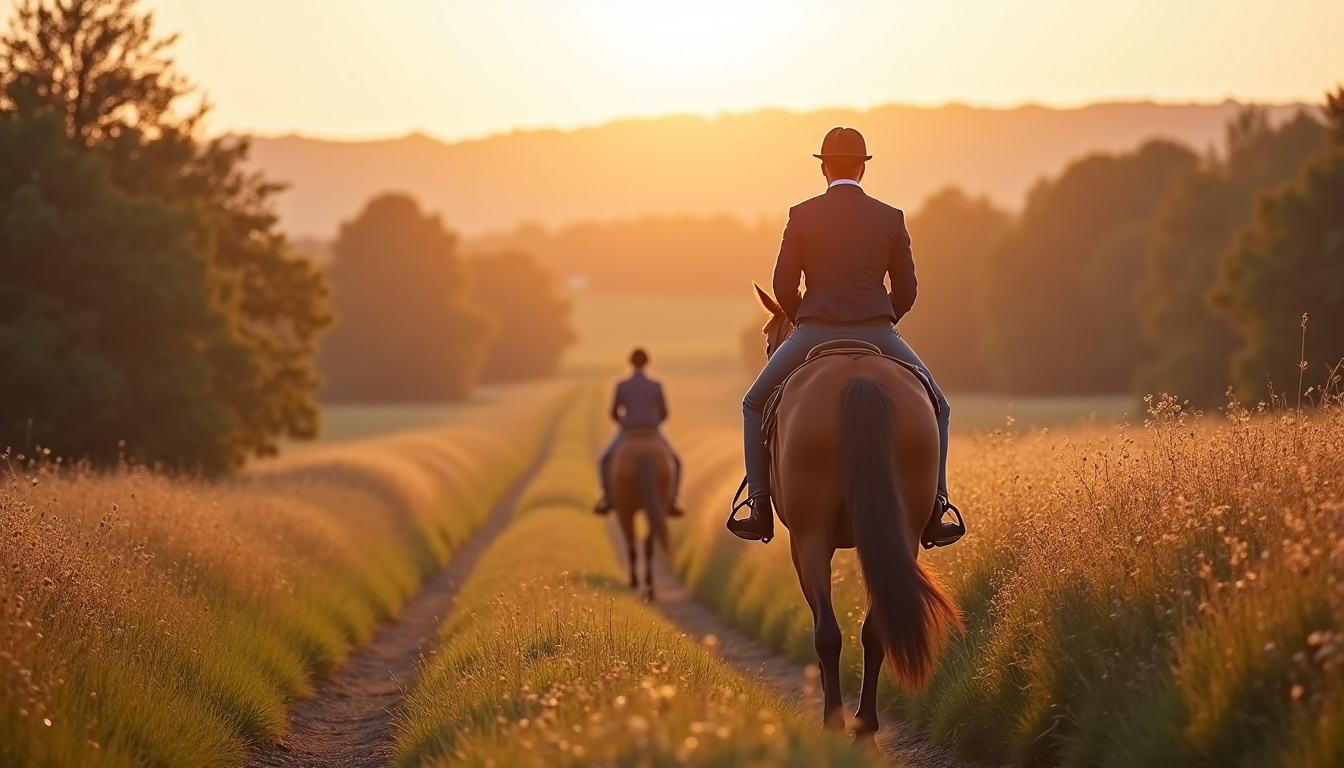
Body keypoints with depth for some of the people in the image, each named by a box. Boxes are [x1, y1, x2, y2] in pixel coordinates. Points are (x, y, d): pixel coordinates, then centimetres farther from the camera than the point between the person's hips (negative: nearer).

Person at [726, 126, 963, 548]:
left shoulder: (801, 216, 1)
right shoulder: (891, 218, 4)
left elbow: (784, 286, 2)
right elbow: (906, 291, 6)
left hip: (814, 336, -1)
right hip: (877, 334, 1)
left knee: (756, 405, 21)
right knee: (935, 407, 21)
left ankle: (760, 508, 11)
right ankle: (933, 512, 10)